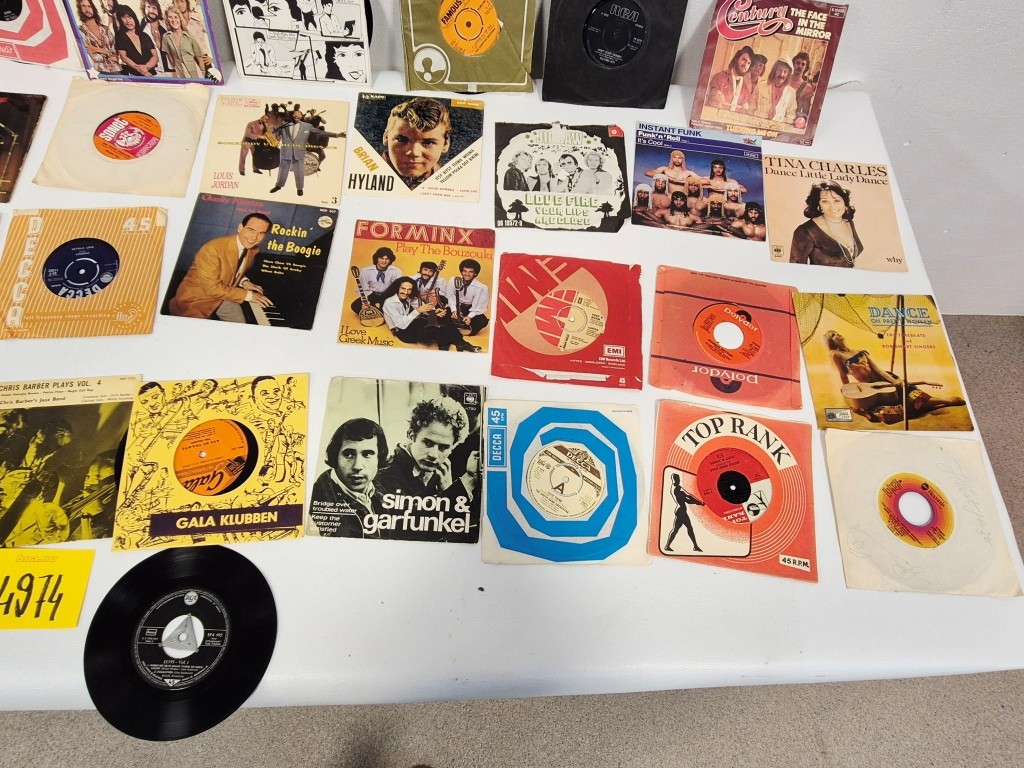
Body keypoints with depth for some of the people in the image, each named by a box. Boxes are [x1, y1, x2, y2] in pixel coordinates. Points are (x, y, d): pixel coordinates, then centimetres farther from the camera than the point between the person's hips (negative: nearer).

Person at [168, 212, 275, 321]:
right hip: (195, 298, -6)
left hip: (221, 295, 6)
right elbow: (212, 288, -29)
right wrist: (247, 295, -26)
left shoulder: (253, 249, -6)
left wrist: (243, 282, -9)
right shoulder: (213, 249, -29)